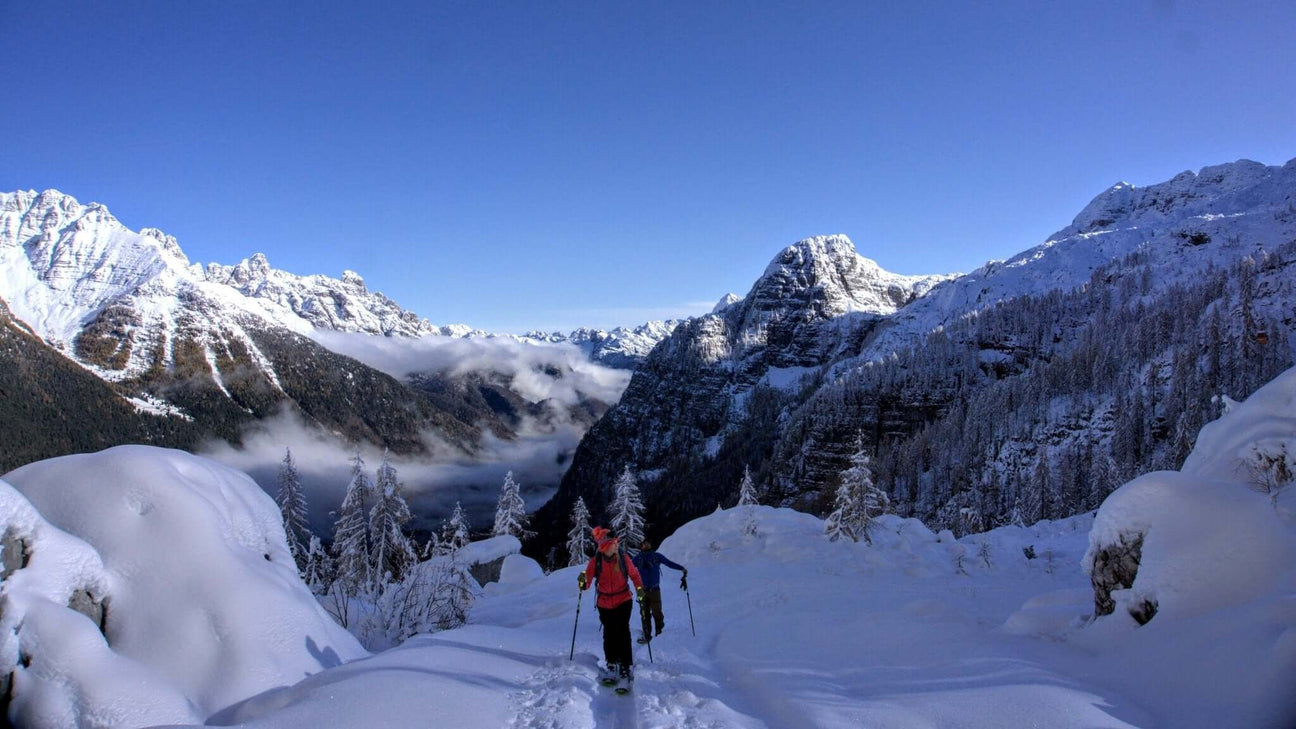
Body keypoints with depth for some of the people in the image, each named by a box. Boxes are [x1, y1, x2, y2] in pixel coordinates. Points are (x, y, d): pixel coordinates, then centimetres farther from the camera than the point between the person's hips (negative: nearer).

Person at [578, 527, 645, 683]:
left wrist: (639, 589, -8)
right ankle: (611, 662, 33)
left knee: (623, 631, -11)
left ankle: (626, 666, -3)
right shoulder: (595, 561, -13)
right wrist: (583, 582, -34)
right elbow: (587, 583, -12)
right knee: (609, 633, 11)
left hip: (624, 600, -1)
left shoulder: (623, 558, -12)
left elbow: (634, 574, 4)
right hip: (605, 603, 1)